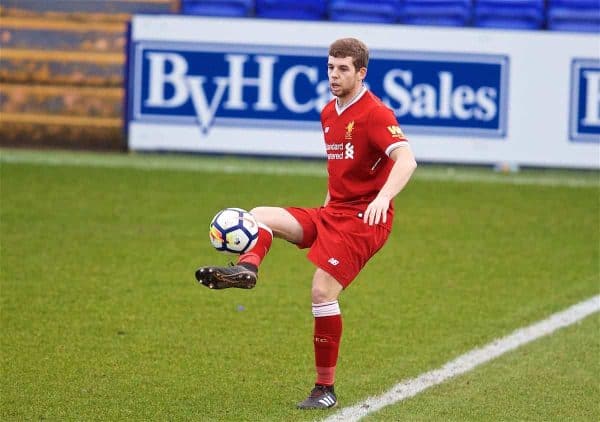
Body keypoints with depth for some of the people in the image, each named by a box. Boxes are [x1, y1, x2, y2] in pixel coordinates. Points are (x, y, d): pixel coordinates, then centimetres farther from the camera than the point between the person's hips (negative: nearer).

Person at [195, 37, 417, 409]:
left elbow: (406, 159, -28)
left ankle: (326, 389, -9)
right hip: (332, 212, 9)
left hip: (363, 219, -9)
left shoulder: (374, 114, -13)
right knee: (260, 216, -1)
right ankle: (247, 268, -32)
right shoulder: (329, 113, 13)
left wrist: (383, 197, -44)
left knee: (323, 291, -16)